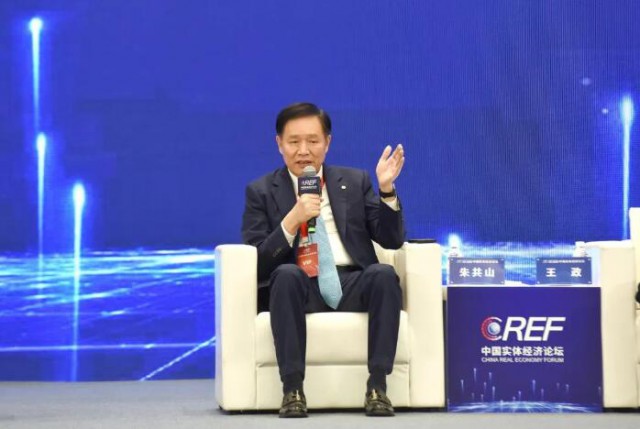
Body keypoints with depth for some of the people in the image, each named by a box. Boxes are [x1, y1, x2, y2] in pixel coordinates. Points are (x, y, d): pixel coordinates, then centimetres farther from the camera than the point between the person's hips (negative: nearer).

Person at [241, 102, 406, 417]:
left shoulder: (355, 182, 18)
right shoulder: (261, 192, 11)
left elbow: (391, 240, 9)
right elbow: (255, 263, 0)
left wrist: (386, 189, -6)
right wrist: (293, 220, -14)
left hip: (352, 284, 2)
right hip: (301, 287, -2)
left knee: (385, 274, -31)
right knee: (287, 274, -36)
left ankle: (377, 386, -31)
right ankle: (293, 389, -34)